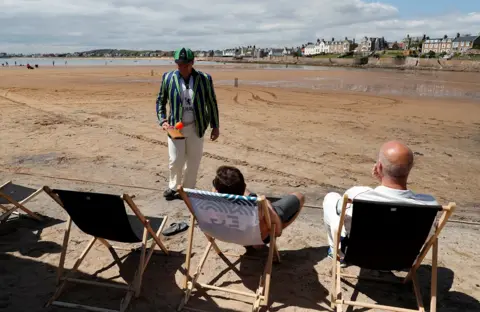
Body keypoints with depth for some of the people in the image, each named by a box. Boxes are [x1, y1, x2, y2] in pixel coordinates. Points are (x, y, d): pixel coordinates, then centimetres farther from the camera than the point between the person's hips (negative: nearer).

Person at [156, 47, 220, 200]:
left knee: (193, 162, 8)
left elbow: (212, 103, 2)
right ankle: (173, 186, 30)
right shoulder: (168, 78, -3)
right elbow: (160, 101, 8)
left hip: (196, 127, 0)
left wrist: (215, 126, 2)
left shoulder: (204, 79, -6)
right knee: (175, 161, 3)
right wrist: (162, 120, -5)